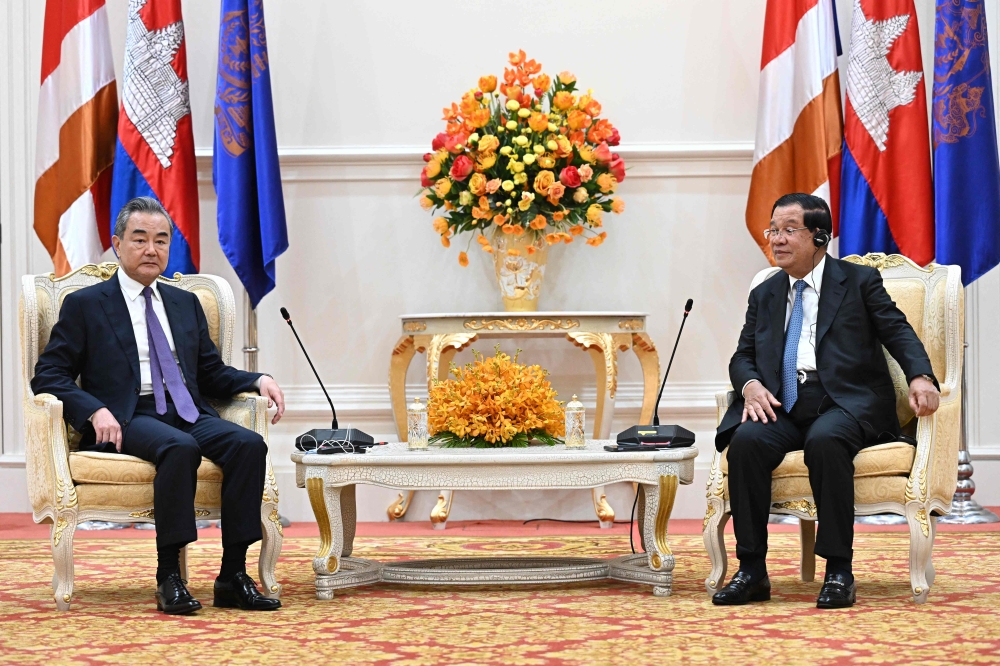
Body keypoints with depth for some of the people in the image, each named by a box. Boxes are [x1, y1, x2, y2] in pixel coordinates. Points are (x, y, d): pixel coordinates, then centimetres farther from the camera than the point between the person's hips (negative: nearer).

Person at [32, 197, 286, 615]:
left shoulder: (186, 304, 25)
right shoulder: (85, 305, 9)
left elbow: (212, 373, 25)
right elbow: (48, 376, 3)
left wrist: (258, 381, 4)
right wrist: (94, 410, -15)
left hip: (189, 414, 5)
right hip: (128, 419, -5)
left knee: (249, 444, -26)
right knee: (180, 448, -37)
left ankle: (233, 576, -25)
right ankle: (168, 577, -31)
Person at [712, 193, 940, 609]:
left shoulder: (860, 281, 9)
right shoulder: (764, 295, 21)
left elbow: (899, 333, 1)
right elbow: (743, 356, 17)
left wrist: (921, 378, -19)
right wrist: (750, 384, -8)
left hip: (845, 403, -4)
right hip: (782, 407, 4)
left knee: (825, 440, -38)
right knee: (746, 440, -29)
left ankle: (839, 572, -30)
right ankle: (752, 571, -23)